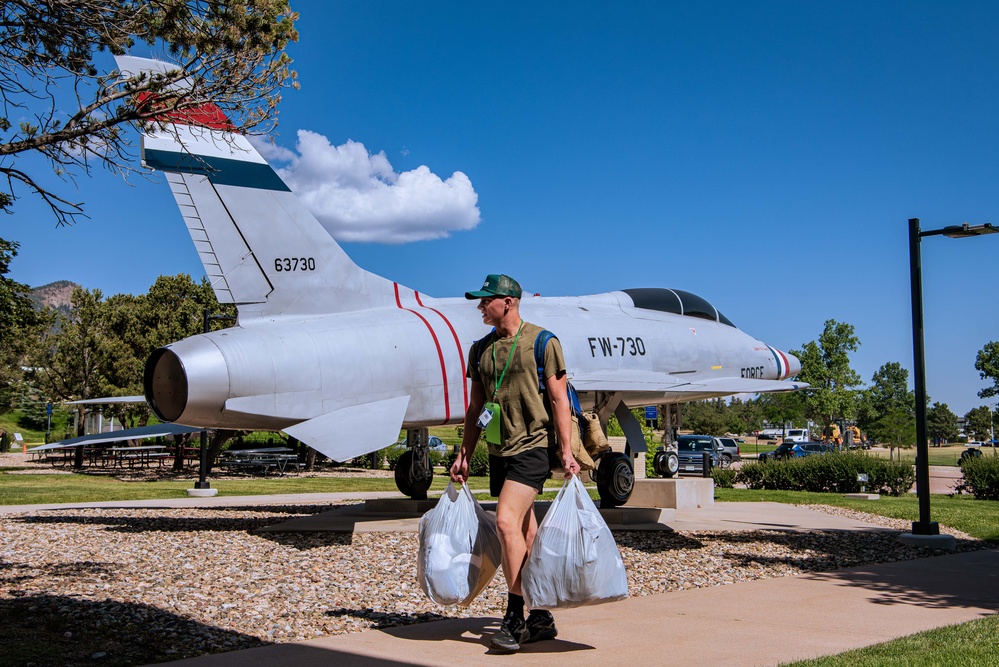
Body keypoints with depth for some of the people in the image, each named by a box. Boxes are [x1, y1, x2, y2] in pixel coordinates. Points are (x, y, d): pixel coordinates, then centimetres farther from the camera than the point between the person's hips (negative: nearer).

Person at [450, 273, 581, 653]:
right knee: (524, 533, 10)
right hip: (499, 451, 7)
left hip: (533, 446, -6)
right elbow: (475, 408, 16)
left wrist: (566, 451, -10)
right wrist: (463, 455, 12)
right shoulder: (481, 349, 12)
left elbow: (558, 399, -6)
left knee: (507, 522, -19)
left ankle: (515, 617, -10)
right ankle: (540, 618, 18)